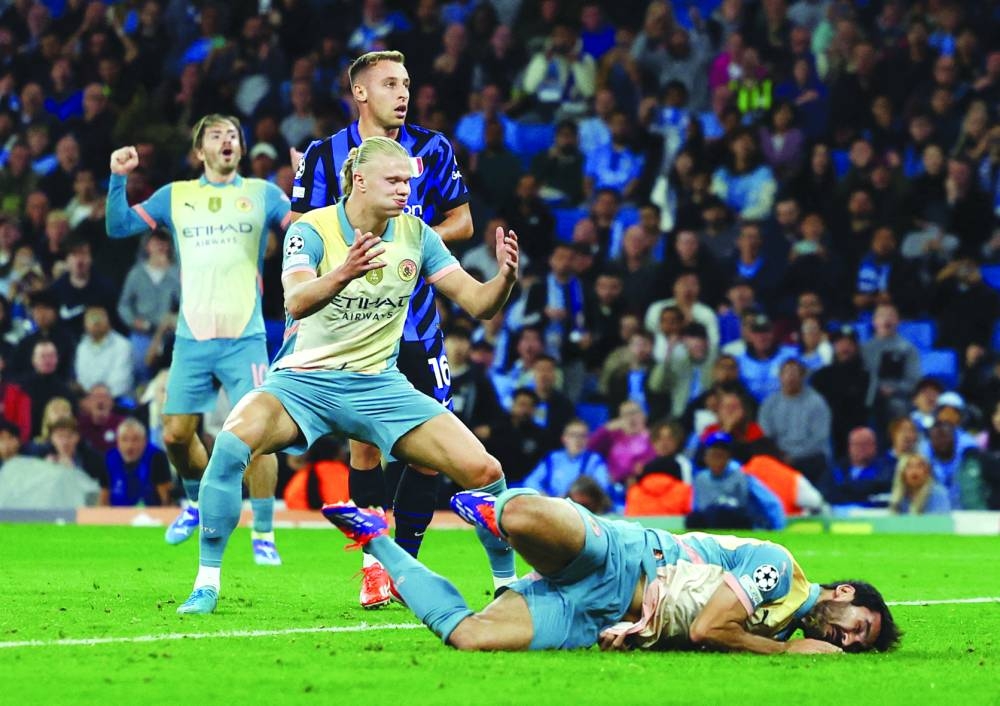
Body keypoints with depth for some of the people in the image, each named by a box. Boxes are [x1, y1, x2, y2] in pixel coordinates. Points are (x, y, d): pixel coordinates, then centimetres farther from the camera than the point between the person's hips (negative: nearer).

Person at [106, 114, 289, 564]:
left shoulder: (262, 194, 7)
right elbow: (118, 226, 8)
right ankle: (197, 501, 34)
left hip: (245, 338, -2)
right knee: (176, 435, 5)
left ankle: (263, 535, -2)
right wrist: (119, 178, -5)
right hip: (192, 339, 2)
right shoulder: (175, 197, 11)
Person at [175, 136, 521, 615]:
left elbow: (478, 304, -1)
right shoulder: (311, 229, -12)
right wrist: (342, 274, -49)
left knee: (485, 471, -13)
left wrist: (505, 278, -24)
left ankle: (508, 587, 11)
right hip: (305, 380, -3)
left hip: (380, 386, 3)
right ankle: (207, 584, -21)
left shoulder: (416, 235, 0)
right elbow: (296, 302, -30)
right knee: (233, 442, -33)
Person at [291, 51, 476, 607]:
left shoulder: (432, 149, 5)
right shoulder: (325, 156, 2)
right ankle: (374, 564, 3)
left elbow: (462, 221, 8)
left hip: (418, 323, 2)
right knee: (365, 441, -5)